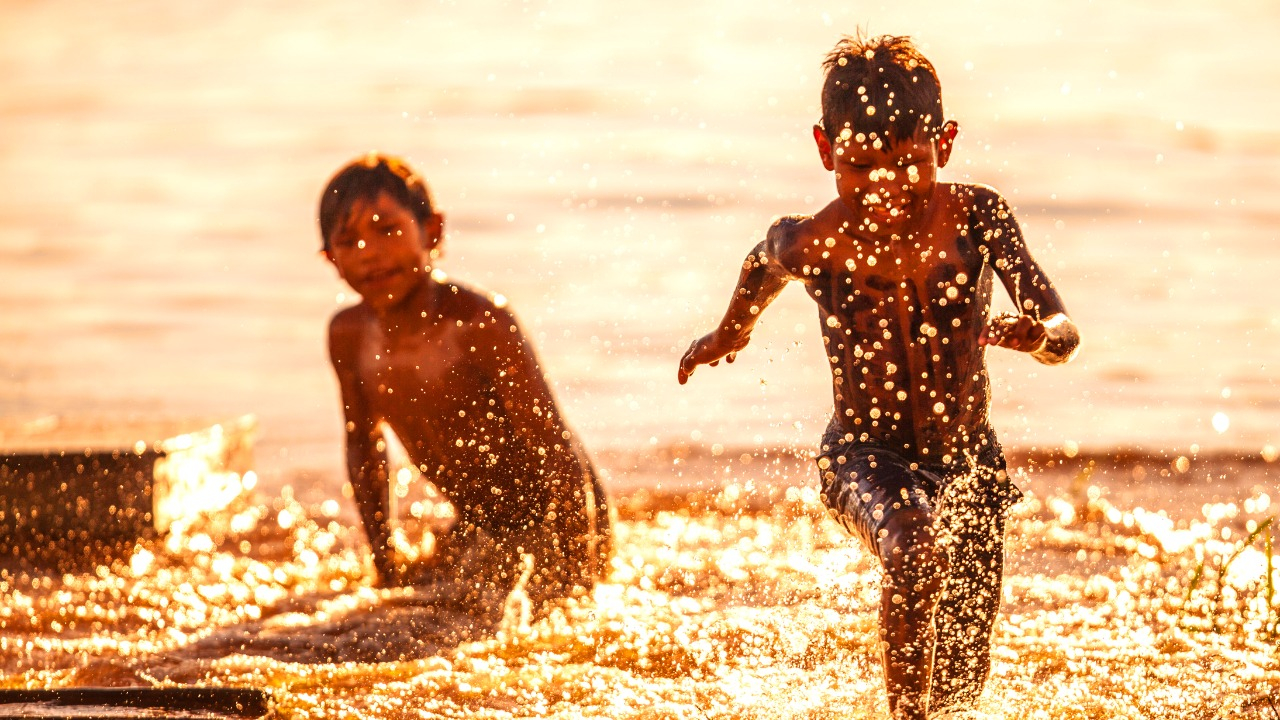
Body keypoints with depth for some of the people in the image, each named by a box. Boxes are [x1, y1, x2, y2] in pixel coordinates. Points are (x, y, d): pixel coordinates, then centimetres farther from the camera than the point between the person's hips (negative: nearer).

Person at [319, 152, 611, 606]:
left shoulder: (481, 323, -28)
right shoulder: (348, 337, -9)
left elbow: (561, 460, -26)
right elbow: (363, 446, 10)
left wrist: (578, 589, -28)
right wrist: (386, 569, 11)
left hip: (554, 516, -7)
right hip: (479, 526, 7)